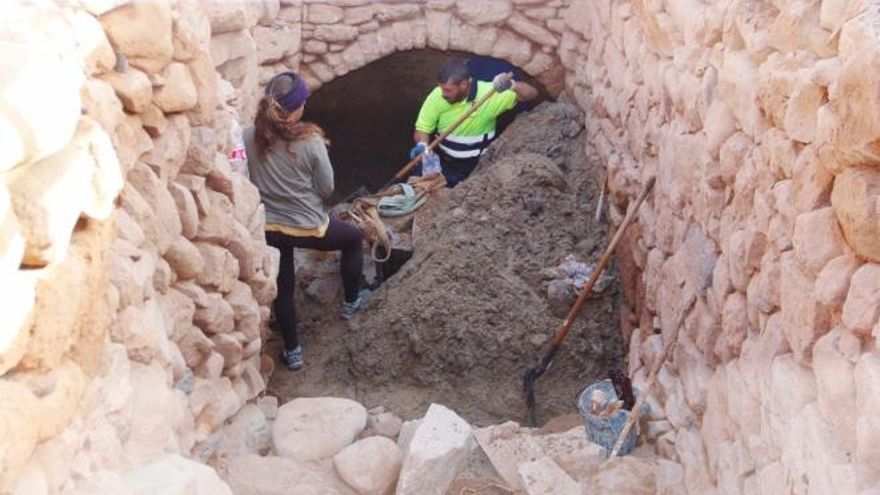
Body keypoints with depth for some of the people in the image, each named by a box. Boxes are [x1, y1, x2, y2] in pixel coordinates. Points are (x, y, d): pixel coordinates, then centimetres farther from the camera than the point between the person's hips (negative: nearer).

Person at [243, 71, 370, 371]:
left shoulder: (249, 137, -9)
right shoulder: (311, 141, -18)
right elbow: (327, 189, -8)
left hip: (268, 227, 4)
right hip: (307, 226, -3)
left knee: (283, 288, 23)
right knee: (354, 238, 26)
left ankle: (292, 351, 33)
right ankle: (351, 302, 40)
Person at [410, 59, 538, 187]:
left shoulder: (488, 93, -21)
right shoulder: (438, 95, -15)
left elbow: (532, 93, -19)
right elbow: (422, 127, -6)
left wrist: (512, 85, -41)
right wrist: (421, 145, -29)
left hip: (472, 166, -2)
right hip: (439, 158, 2)